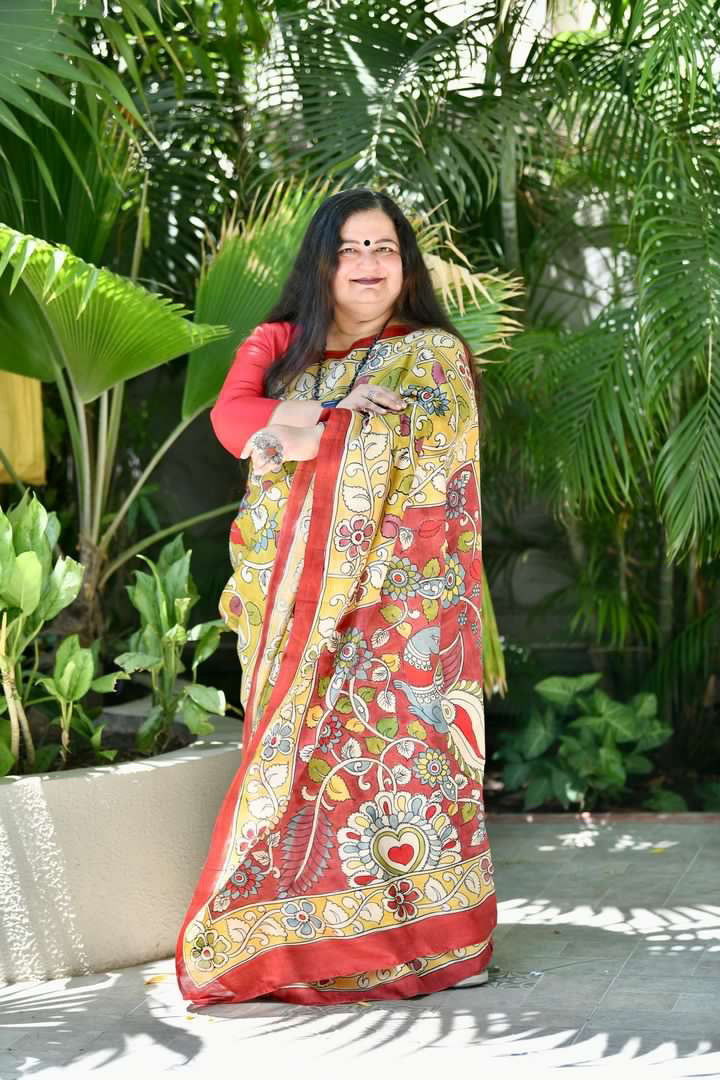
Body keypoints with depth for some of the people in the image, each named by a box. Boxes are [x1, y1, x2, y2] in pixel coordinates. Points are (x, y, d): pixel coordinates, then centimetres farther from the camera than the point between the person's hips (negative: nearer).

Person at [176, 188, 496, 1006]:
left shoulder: (433, 354, 7)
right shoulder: (277, 347, 17)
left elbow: (415, 446, -10)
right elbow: (231, 415, -2)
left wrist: (299, 435, -5)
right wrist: (337, 413, -14)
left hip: (396, 595, -3)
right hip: (295, 596, 3)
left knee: (393, 740, -8)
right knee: (303, 751, -2)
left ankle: (431, 935, -4)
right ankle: (302, 936, 1)